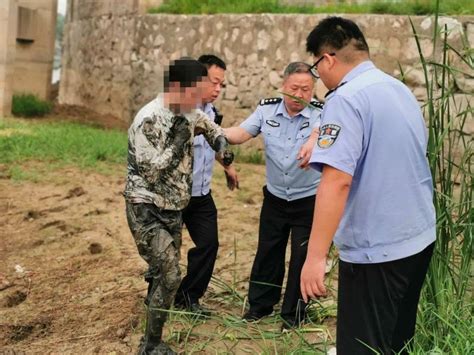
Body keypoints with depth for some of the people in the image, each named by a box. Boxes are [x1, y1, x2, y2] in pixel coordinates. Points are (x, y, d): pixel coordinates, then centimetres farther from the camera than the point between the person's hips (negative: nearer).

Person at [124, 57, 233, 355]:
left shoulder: (188, 114, 2)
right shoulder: (149, 120, -23)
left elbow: (210, 126, 24)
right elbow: (151, 173, -27)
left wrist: (220, 141, 5)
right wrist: (179, 141, -26)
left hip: (174, 208, 8)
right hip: (147, 210, -8)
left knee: (163, 271, 22)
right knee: (169, 276, -12)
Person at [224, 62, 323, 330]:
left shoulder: (320, 113, -16)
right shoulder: (267, 109, -6)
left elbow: (322, 130, -38)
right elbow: (240, 134, -13)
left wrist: (313, 140, -62)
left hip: (309, 199, -3)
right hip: (275, 197, 3)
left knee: (302, 256, 8)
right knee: (267, 252, 15)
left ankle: (294, 311, 26)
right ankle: (261, 303, 34)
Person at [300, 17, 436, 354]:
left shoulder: (346, 99, -18)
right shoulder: (401, 90, 10)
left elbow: (337, 179, -29)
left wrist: (316, 256, -29)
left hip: (377, 250, -9)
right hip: (420, 237, 9)